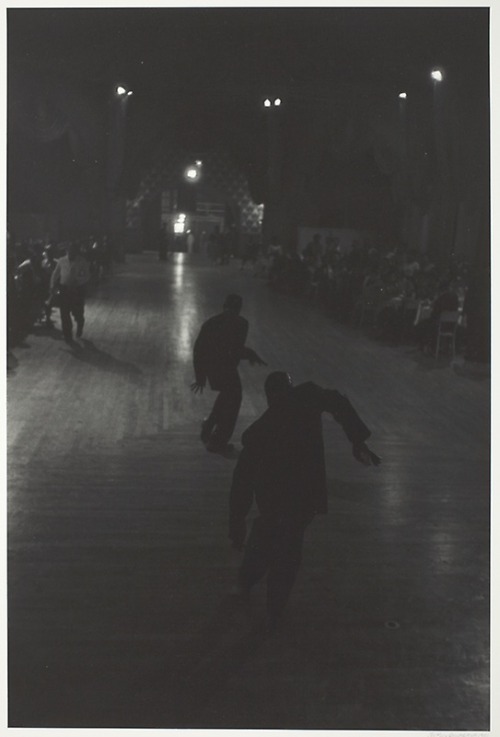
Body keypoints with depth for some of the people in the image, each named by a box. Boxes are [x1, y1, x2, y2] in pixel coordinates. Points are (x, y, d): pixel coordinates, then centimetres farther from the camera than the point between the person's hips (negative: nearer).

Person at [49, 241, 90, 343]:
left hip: (77, 290, -2)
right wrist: (52, 287, 6)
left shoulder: (82, 262, -3)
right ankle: (68, 337, 19)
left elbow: (87, 276, -6)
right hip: (64, 289, 2)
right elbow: (55, 274, 12)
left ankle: (79, 325, 39)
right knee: (64, 314, 3)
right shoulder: (61, 261, 4)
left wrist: (78, 280, -24)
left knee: (77, 313, 1)